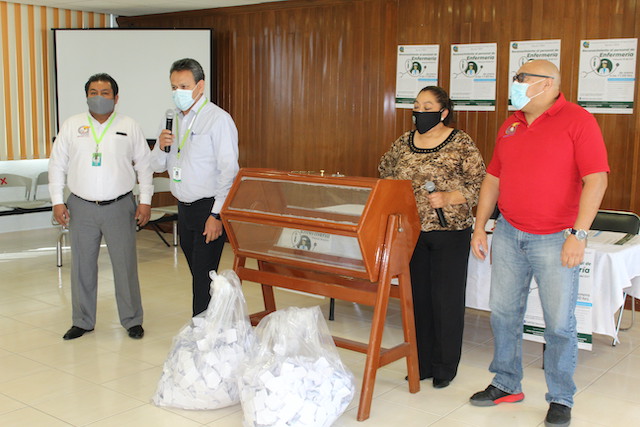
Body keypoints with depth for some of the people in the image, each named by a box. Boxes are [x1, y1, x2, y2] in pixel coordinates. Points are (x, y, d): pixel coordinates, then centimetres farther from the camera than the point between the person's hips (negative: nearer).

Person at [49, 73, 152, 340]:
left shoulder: (130, 127, 5)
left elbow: (144, 165, 7)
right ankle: (83, 321, 22)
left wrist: (145, 201, 1)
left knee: (125, 265, 2)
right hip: (81, 208, 2)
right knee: (82, 266, 8)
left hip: (119, 207, -1)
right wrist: (57, 201, 1)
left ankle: (132, 320, 16)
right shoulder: (71, 125, 6)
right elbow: (57, 164, 8)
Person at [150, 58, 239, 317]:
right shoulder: (172, 119, 12)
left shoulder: (218, 119, -11)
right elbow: (158, 166, 16)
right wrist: (162, 147, -7)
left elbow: (229, 171, -15)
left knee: (204, 277, -7)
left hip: (209, 209, -7)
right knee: (197, 273, 14)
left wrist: (217, 215, -20)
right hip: (184, 208, 7)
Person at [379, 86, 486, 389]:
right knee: (417, 297, 12)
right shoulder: (404, 143, 8)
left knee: (446, 300, 3)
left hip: (450, 232, -5)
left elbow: (480, 185, -10)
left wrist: (448, 198, -22)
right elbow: (385, 170, 25)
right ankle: (421, 364, 25)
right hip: (412, 232, 5)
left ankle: (445, 367, 17)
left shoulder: (461, 144, -8)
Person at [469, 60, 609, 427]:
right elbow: (493, 179, 16)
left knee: (559, 323, 1)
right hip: (509, 235, 6)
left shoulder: (578, 121, -8)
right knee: (504, 314, 11)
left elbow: (596, 179, -14)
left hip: (555, 240, -6)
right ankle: (507, 385, 27)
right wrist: (480, 227, 12)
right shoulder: (510, 126, 12)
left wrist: (578, 234, -21)